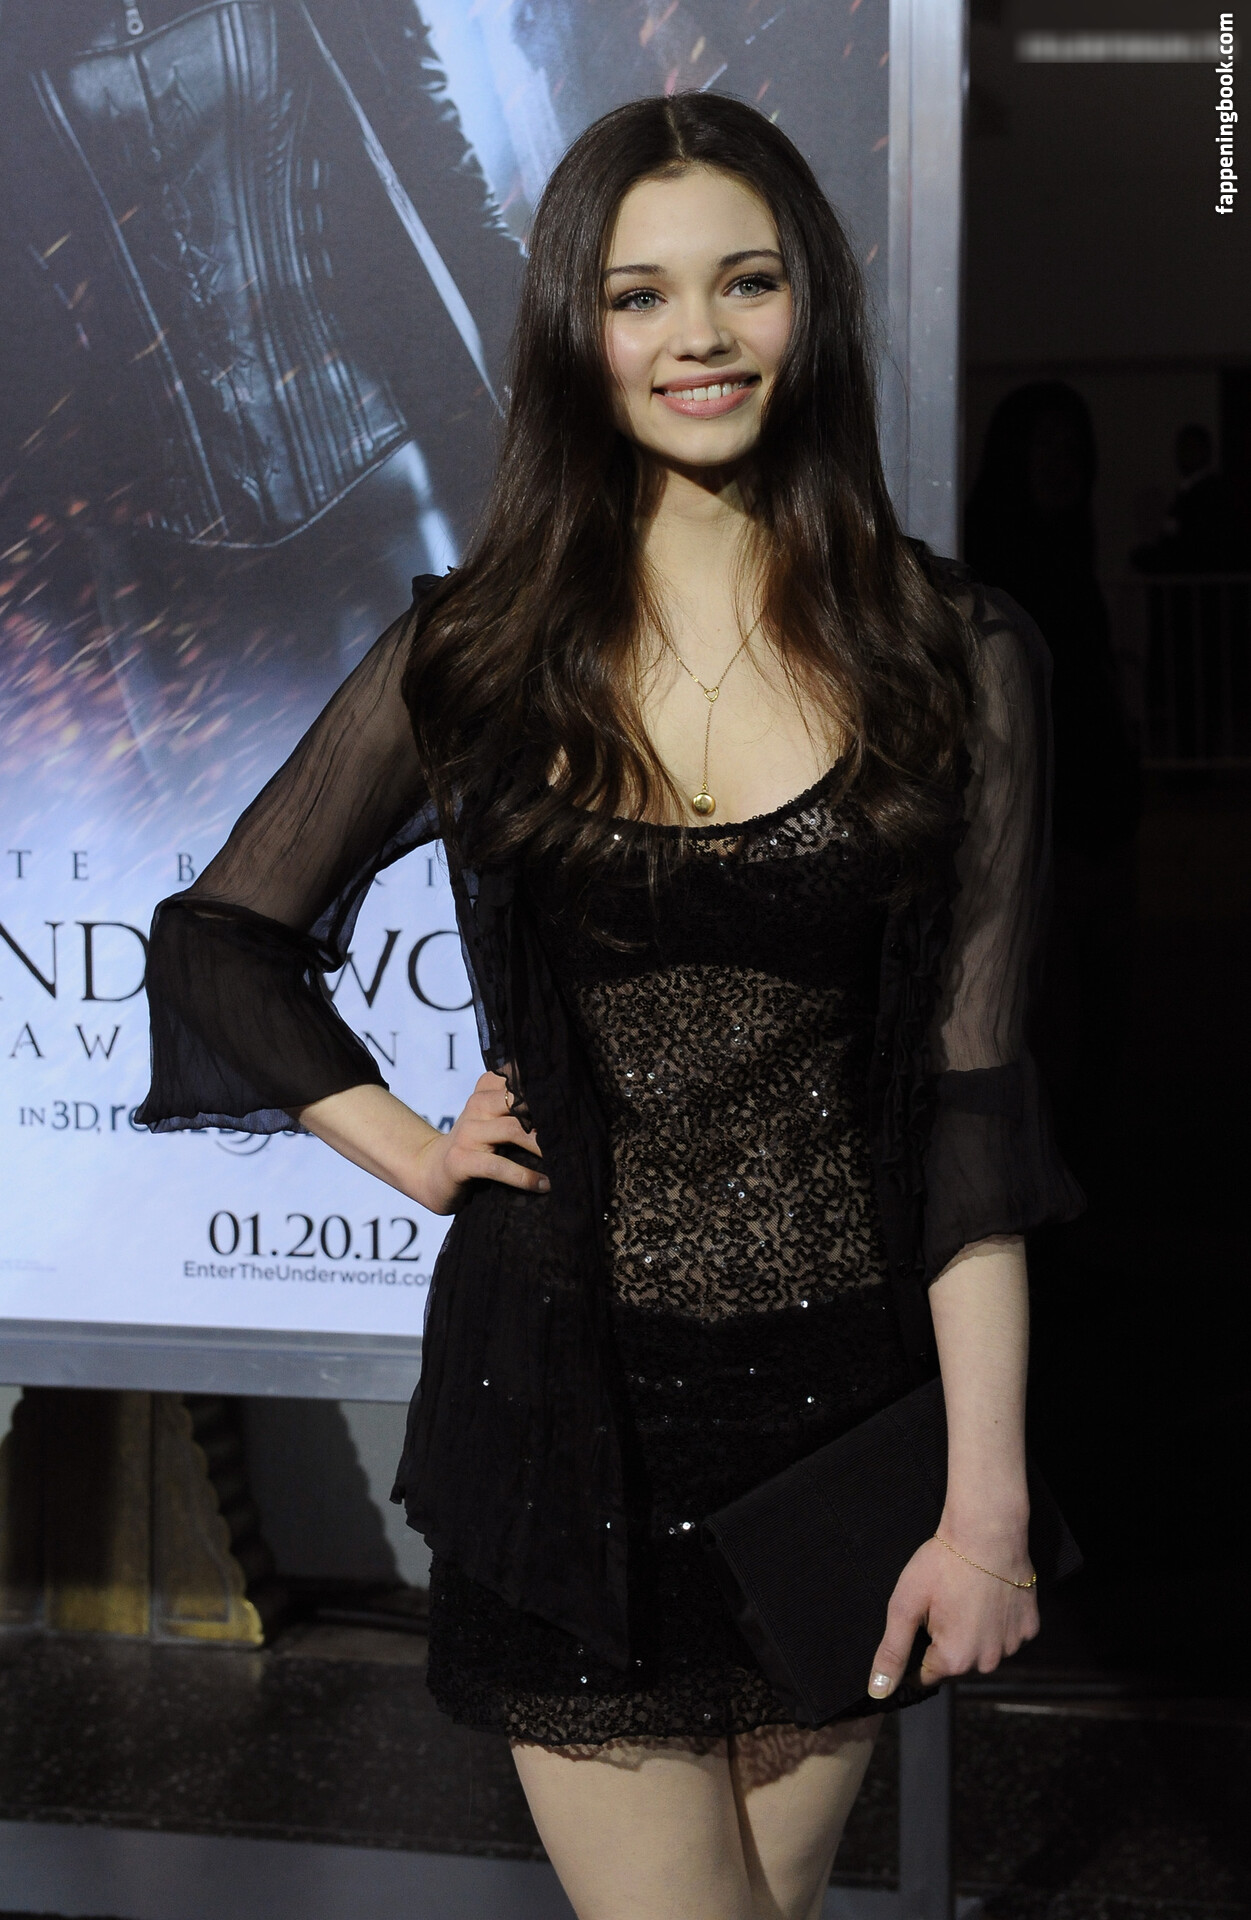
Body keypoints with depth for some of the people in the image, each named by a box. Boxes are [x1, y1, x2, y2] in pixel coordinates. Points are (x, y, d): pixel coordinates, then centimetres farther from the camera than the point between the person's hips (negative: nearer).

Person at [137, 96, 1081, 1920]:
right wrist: (411, 1146, 0)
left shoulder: (949, 656, -1)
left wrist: (990, 1498, -9)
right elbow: (221, 935, 12)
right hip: (571, 1396, 0)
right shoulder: (478, 655, 1)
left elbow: (972, 1096, -5)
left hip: (848, 1383, 1)